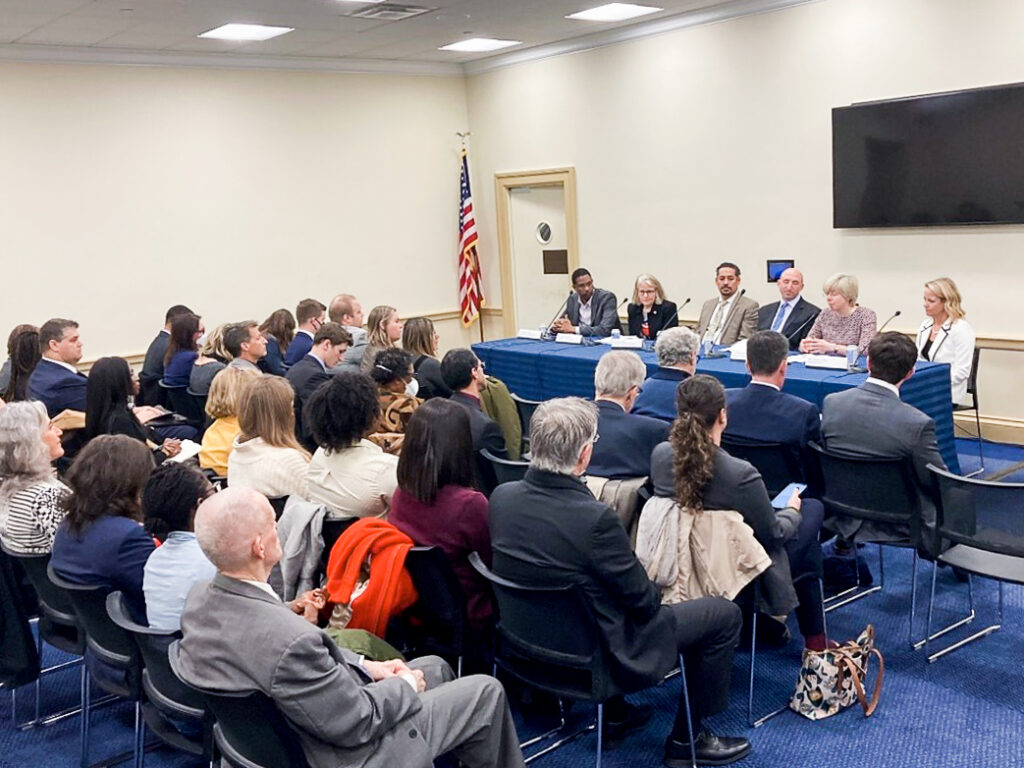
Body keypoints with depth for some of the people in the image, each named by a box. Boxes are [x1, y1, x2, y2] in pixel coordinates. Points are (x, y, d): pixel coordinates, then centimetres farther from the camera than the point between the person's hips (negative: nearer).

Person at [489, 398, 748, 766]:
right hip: (596, 655, -7)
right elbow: (644, 600, -19)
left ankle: (613, 712, 38)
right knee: (724, 613, 7)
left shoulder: (501, 496, -12)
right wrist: (653, 592, 5)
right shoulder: (595, 518, -33)